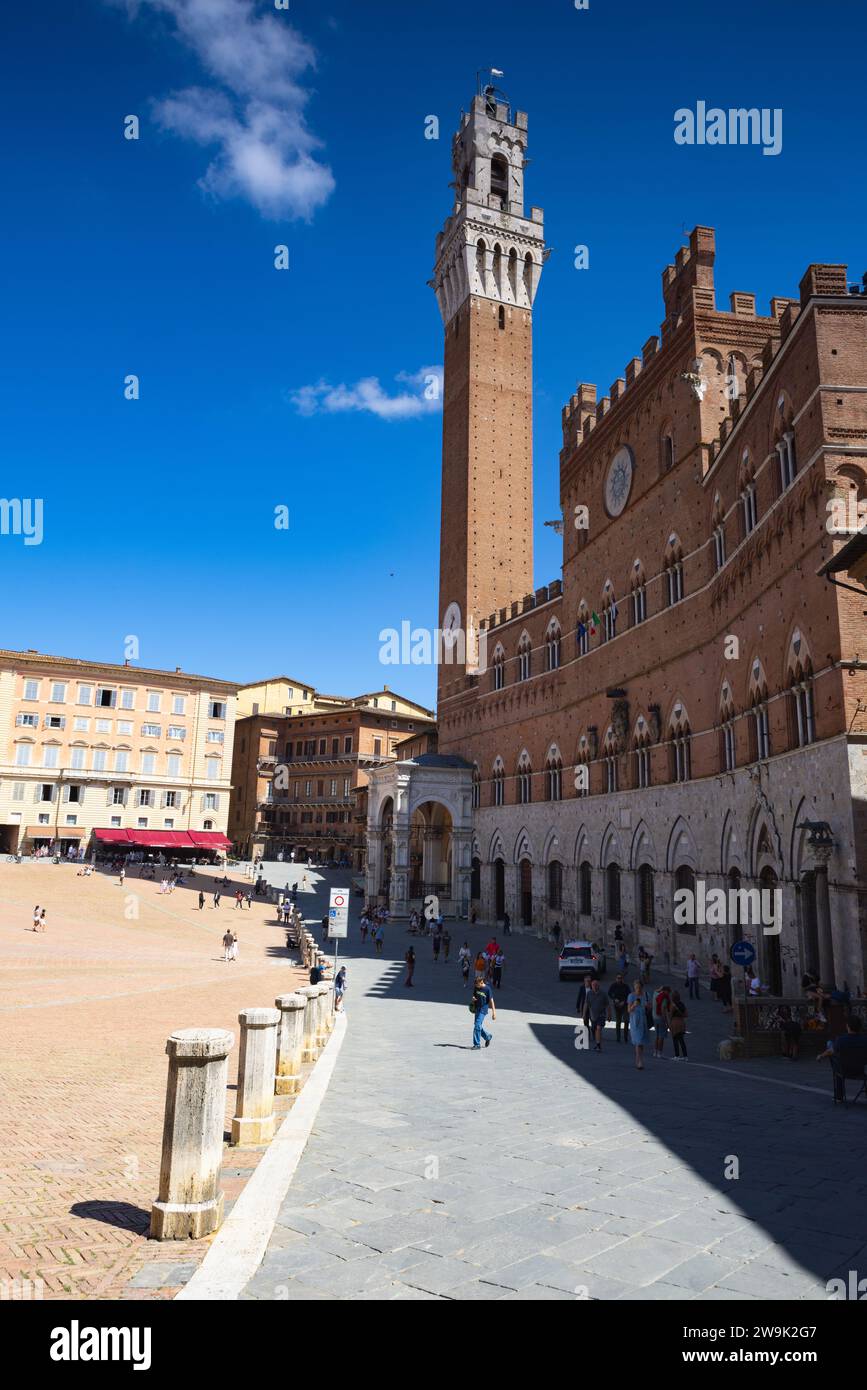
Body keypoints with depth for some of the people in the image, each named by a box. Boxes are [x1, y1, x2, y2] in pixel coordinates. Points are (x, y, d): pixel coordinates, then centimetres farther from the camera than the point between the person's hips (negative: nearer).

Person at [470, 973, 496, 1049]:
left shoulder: (487, 989, -15)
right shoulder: (476, 988, 2)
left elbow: (491, 1001, -11)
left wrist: (494, 1012, -12)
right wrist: (473, 999, -8)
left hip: (483, 1010, -7)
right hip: (477, 1009, 7)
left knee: (477, 1026, -12)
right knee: (478, 1026, 13)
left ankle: (477, 1044, -4)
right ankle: (488, 1037, 37)